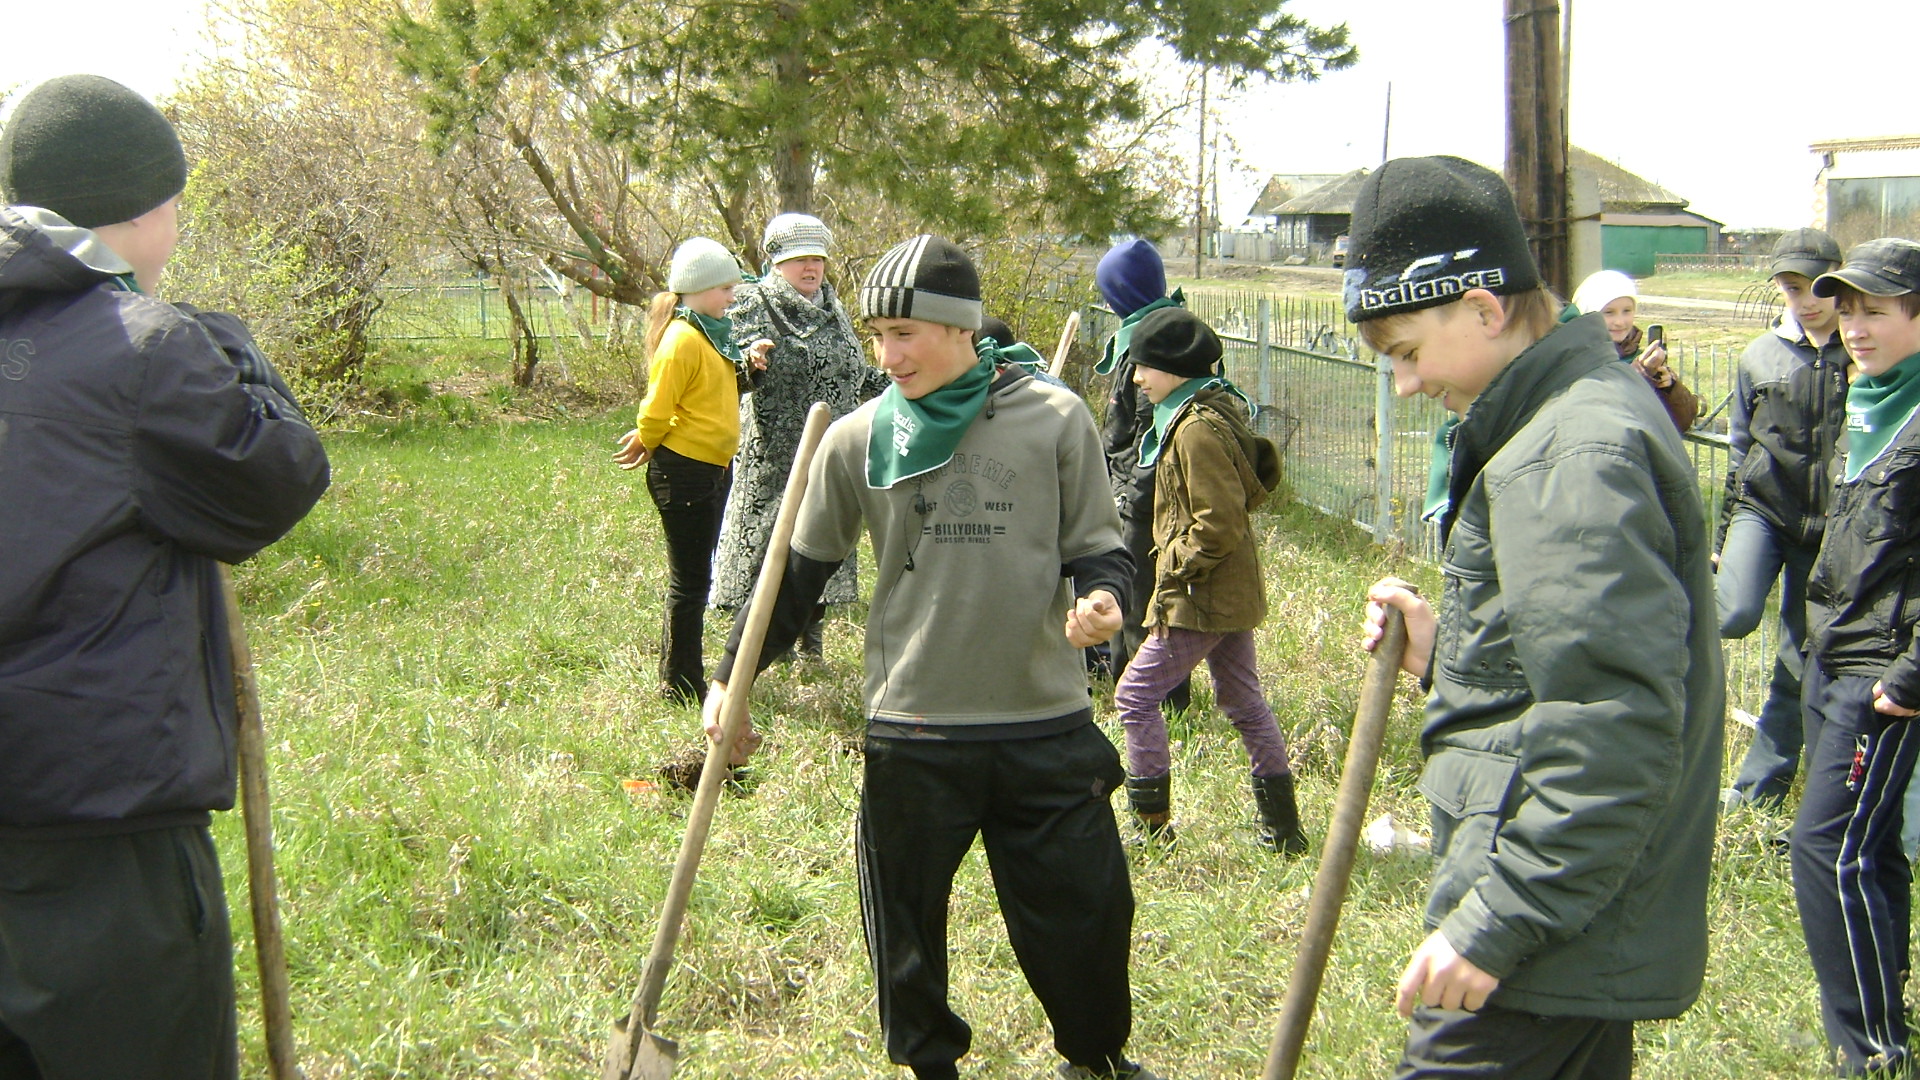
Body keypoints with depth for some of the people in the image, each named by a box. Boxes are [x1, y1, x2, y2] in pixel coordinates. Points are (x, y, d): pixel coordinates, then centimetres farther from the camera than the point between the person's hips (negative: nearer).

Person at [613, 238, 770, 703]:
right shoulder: (683, 338, -18)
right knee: (689, 581, -1)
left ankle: (684, 678, 27)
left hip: (713, 468, 10)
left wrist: (745, 364, 3)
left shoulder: (711, 333, 12)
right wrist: (646, 446, 0)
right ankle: (681, 688, 9)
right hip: (684, 470, -10)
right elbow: (656, 409, -17)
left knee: (694, 577, 16)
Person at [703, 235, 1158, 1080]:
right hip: (912, 734, 1)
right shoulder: (857, 440, -1)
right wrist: (731, 677, 7)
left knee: (1086, 908, 10)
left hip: (1047, 726, 0)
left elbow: (1096, 544, 4)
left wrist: (1101, 596, -18)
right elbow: (800, 571, 8)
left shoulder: (1054, 420, -3)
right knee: (906, 923, 11)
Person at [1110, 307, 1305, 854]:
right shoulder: (1215, 411, 11)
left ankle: (1153, 823, 5)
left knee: (1136, 695, -2)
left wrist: (1171, 571, -12)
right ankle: (1284, 830, 22)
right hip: (1233, 592, 10)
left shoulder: (1198, 429, -20)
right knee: (1245, 704, 15)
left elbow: (1217, 527, -25)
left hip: (1203, 598, -10)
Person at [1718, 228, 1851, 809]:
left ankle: (1765, 777, 21)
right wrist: (1725, 534, 12)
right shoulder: (1759, 357, 4)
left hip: (1830, 525, 0)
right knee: (1737, 614, -27)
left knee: (1802, 658, 8)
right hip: (1763, 507, 0)